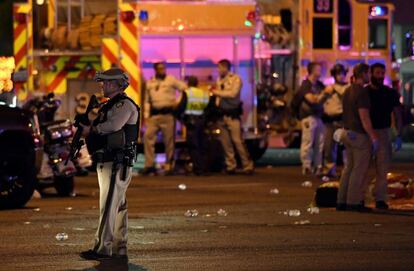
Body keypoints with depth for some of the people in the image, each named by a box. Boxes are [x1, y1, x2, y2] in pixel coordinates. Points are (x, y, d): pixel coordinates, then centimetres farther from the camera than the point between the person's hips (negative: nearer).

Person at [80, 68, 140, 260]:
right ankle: (119, 249, 13)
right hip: (106, 164, 10)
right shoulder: (109, 106, 21)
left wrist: (92, 128, -13)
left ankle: (102, 248, -14)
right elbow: (102, 127, 21)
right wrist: (91, 122, 2)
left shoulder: (125, 104, -11)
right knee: (118, 208, 10)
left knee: (108, 207, -12)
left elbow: (114, 125, -27)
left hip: (116, 164, -10)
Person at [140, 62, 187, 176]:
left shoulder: (171, 80, 5)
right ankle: (149, 165, -4)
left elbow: (184, 89, 2)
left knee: (169, 140, -2)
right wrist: (146, 115, 9)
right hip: (154, 114, 3)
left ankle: (169, 166, 6)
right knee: (148, 136, -8)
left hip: (168, 114, -3)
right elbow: (147, 101, 18)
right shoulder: (150, 83, 15)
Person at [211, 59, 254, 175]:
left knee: (237, 140, -10)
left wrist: (217, 92, -13)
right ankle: (230, 165, 10)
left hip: (232, 114, -6)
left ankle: (248, 166, -6)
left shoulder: (235, 79, -3)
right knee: (225, 142, 3)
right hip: (221, 114, 6)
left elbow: (233, 93, -16)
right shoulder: (219, 80, 15)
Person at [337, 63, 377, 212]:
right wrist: (374, 138, -19)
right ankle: (353, 202, 0)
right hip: (360, 135, -9)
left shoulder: (347, 91, 11)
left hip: (348, 133, 9)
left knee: (349, 168, 13)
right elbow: (364, 118, -21)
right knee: (359, 170, -2)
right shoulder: (362, 93, -17)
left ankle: (342, 201, 14)